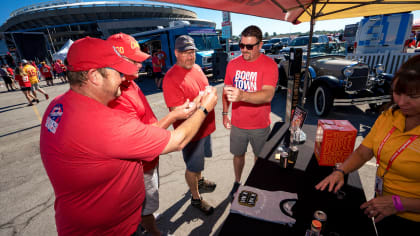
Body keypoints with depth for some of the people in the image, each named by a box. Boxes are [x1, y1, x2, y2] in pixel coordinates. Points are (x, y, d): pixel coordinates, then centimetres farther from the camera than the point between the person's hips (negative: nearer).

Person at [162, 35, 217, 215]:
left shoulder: (197, 68, 4)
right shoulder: (171, 78, -23)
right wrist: (200, 101, -33)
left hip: (206, 126, 8)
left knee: (200, 158, 29)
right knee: (192, 166, 11)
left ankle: (199, 181, 56)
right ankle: (195, 198, 36)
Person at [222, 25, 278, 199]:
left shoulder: (269, 65, -13)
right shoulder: (233, 64, -1)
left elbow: (268, 95, -27)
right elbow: (227, 91, 10)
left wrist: (242, 95, -43)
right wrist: (225, 113, 8)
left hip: (260, 125, -2)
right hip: (237, 124, 2)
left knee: (260, 157, 19)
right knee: (238, 155, 18)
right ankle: (237, 182, 44)